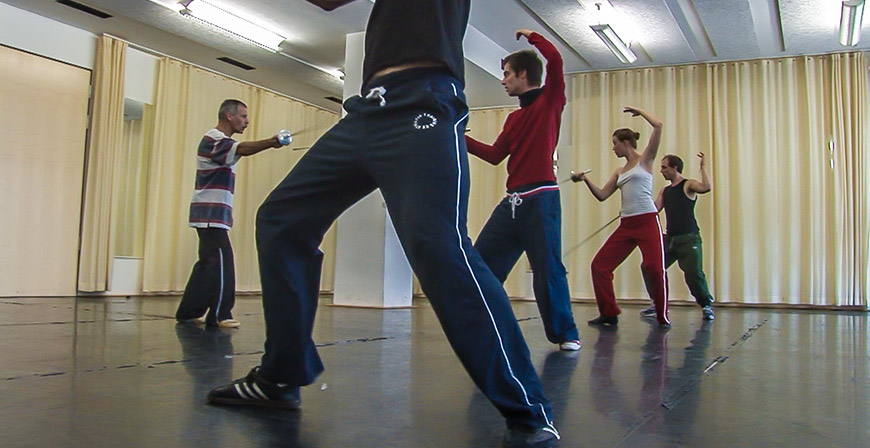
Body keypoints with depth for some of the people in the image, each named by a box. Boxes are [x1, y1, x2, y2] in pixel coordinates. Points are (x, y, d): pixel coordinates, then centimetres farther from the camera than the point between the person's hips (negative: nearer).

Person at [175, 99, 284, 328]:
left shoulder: (221, 141, 20)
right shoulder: (212, 139, -13)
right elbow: (240, 149, -33)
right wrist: (270, 142, -50)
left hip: (214, 215, 10)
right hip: (211, 214, -10)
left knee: (208, 263, 12)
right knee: (221, 263, -12)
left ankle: (188, 311, 19)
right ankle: (218, 315, -8)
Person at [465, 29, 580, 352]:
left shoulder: (550, 100, 3)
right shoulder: (514, 118, 21)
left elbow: (555, 59, -13)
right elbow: (495, 155, 20)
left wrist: (531, 35, 4)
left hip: (541, 198, -7)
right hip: (512, 202, 7)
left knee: (548, 269, -9)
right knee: (482, 262, 4)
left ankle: (566, 334, 6)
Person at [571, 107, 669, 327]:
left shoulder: (645, 159, 4)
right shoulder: (619, 172, 19)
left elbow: (658, 126, -8)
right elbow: (602, 195, 14)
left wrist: (638, 111, 4)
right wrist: (586, 179, 3)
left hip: (647, 221, -6)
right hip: (626, 225, 7)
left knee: (655, 269, -16)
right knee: (600, 265, 0)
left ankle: (662, 316, 4)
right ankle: (609, 314, 10)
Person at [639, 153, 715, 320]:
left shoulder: (688, 185, -2)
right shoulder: (664, 191, 17)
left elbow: (706, 187, -22)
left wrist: (703, 166, -18)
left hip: (689, 238, -7)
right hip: (670, 238, 7)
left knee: (693, 272, -17)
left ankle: (706, 305, 3)